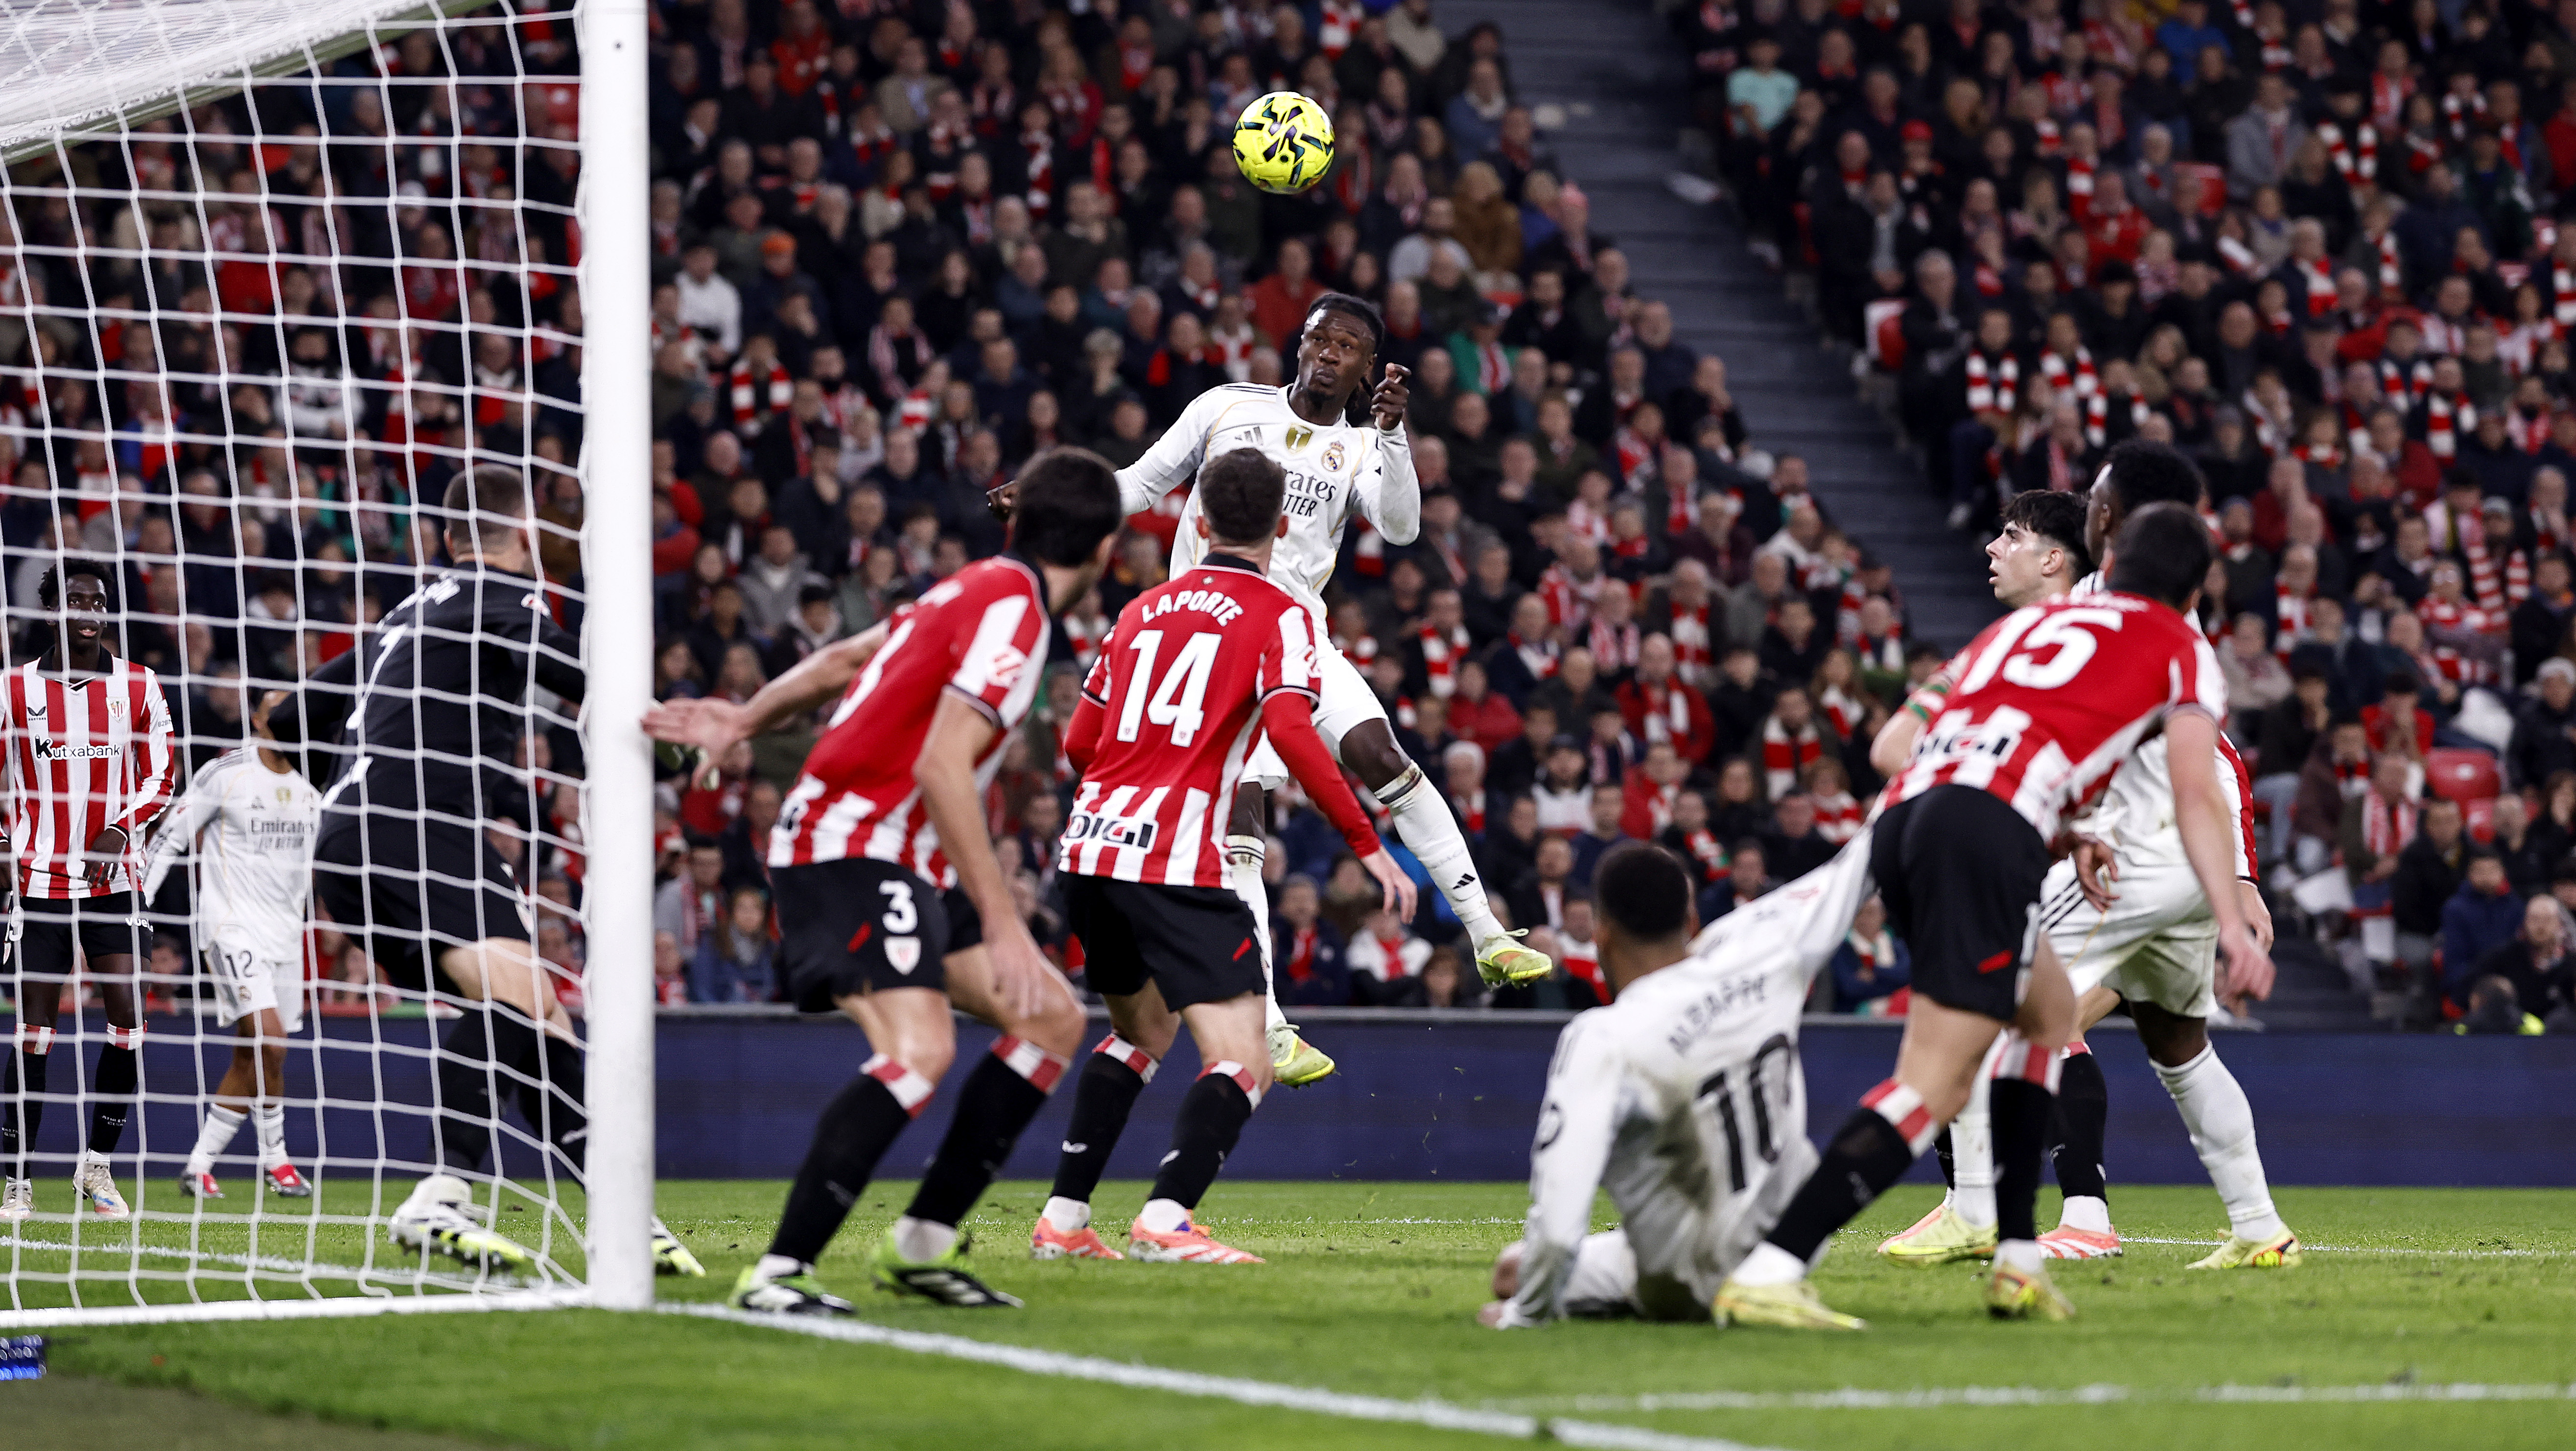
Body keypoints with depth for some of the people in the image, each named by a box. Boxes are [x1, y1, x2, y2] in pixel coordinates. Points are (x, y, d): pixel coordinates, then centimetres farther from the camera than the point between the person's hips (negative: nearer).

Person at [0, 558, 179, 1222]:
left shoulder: (138, 687, 4)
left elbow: (160, 775, 6)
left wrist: (119, 830, -10)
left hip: (113, 876, 2)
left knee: (126, 1019, -6)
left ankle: (98, 1166, 9)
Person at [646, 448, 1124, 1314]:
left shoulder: (980, 591, 14)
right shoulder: (1011, 611, -16)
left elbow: (843, 661, 23)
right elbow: (940, 767, -25)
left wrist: (744, 722, 31)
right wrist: (1001, 921, -27)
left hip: (906, 866, 10)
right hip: (851, 848, -10)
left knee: (1052, 1021, 10)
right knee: (921, 1048, -29)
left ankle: (921, 1244, 11)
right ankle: (777, 1272, -29)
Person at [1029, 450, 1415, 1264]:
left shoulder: (1144, 610, 18)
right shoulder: (1278, 616, 1)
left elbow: (1079, 744, 19)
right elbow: (1294, 736, -15)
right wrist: (1368, 846, -13)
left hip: (1089, 851, 7)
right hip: (1178, 861, -7)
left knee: (1143, 1029, 28)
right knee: (1241, 1067, -7)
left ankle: (1063, 1219, 21)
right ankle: (1166, 1220, -28)